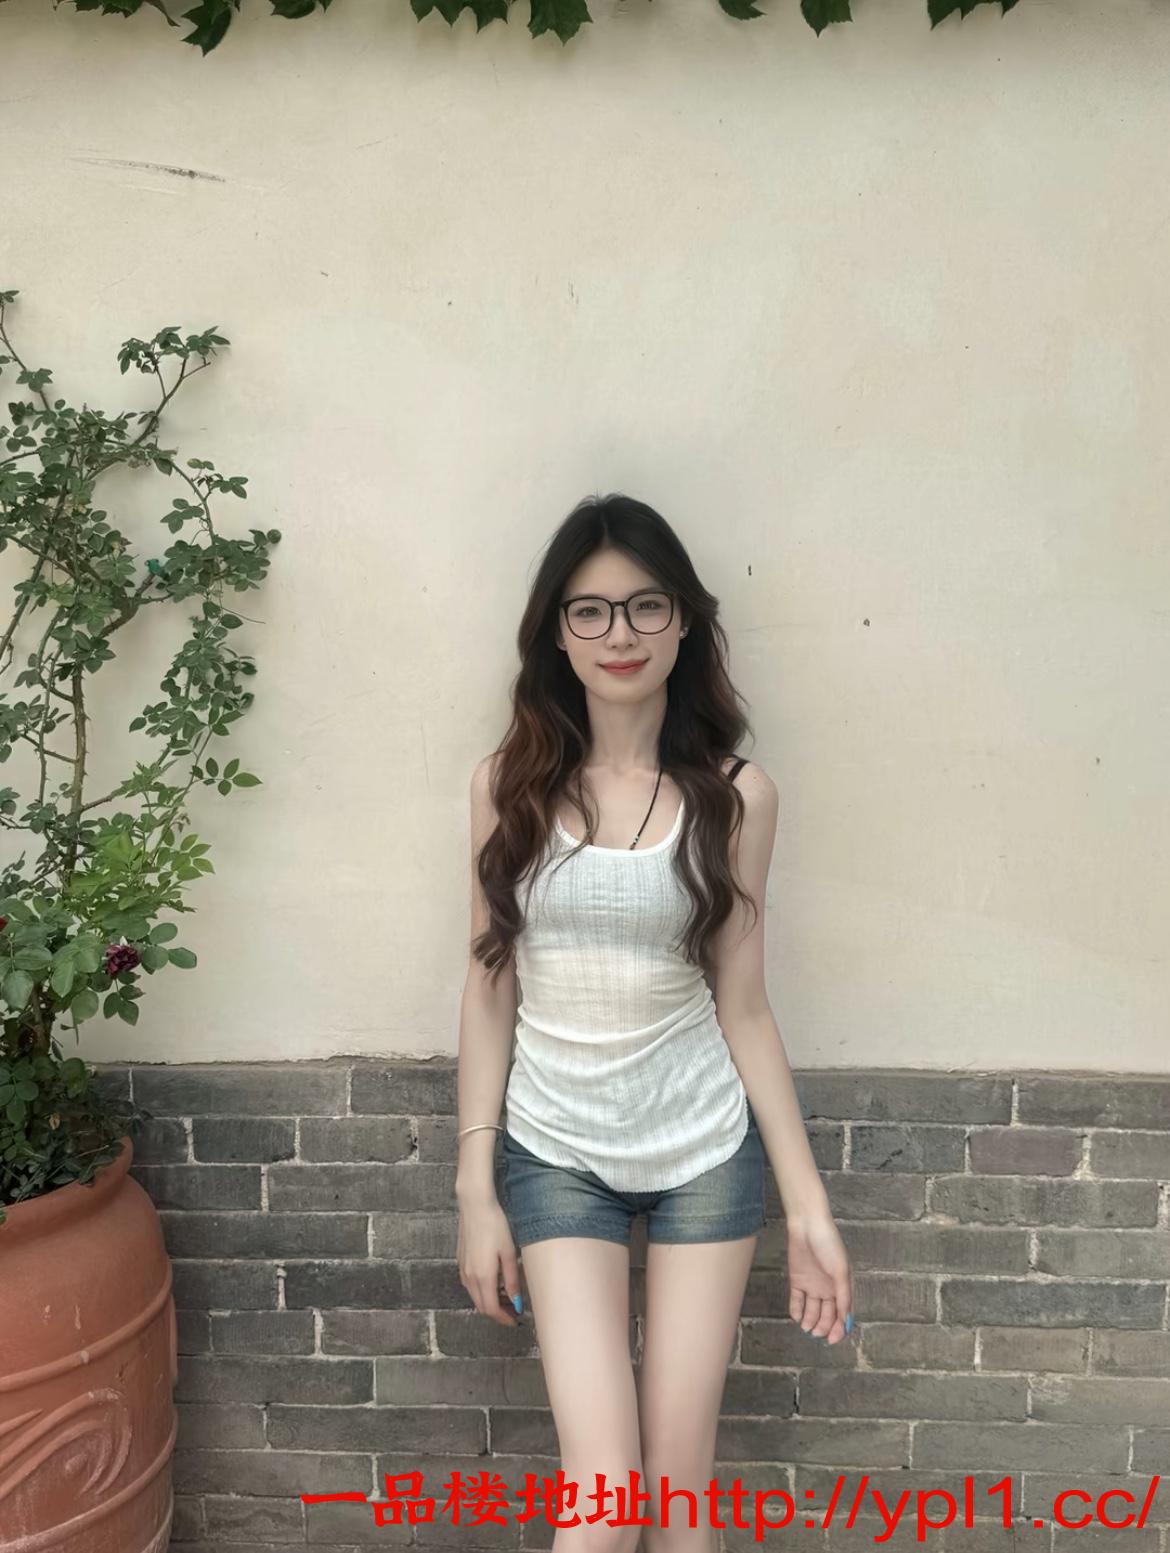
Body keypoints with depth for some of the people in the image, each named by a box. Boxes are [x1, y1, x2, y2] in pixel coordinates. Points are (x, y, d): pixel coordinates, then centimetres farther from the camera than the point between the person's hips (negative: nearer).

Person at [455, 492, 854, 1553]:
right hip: (557, 1155, 0)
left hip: (707, 1152, 0)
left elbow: (742, 1007, -1)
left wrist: (809, 1203, -1)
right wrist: (476, 1190, -2)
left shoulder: (735, 792, -5)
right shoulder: (510, 784, -4)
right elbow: (490, 992, -1)